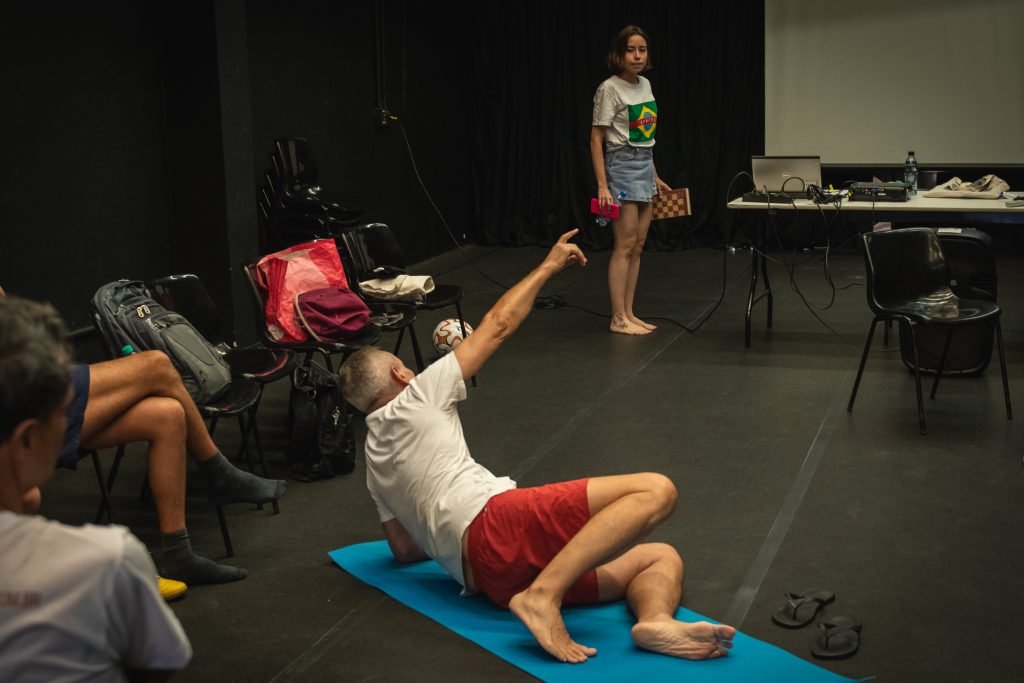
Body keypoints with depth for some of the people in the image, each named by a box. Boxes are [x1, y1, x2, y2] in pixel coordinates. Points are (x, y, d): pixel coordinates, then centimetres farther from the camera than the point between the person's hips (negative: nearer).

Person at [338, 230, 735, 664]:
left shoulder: (376, 466, 32)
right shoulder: (412, 402, 11)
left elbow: (405, 549, 30)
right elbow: (498, 324, 12)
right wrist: (549, 266, 25)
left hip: (490, 575, 9)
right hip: (493, 524, -9)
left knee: (662, 559, 11)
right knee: (655, 491, -21)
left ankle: (657, 623, -25)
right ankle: (543, 596, -28)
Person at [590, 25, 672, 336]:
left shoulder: (645, 85, 10)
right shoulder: (610, 89, -12)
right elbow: (596, 139, -13)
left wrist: (655, 176, 17)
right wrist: (602, 185, -19)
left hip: (645, 166, 8)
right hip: (621, 165, -8)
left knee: (638, 246, 8)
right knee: (625, 245, -7)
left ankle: (629, 313, 15)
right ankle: (618, 318, -1)